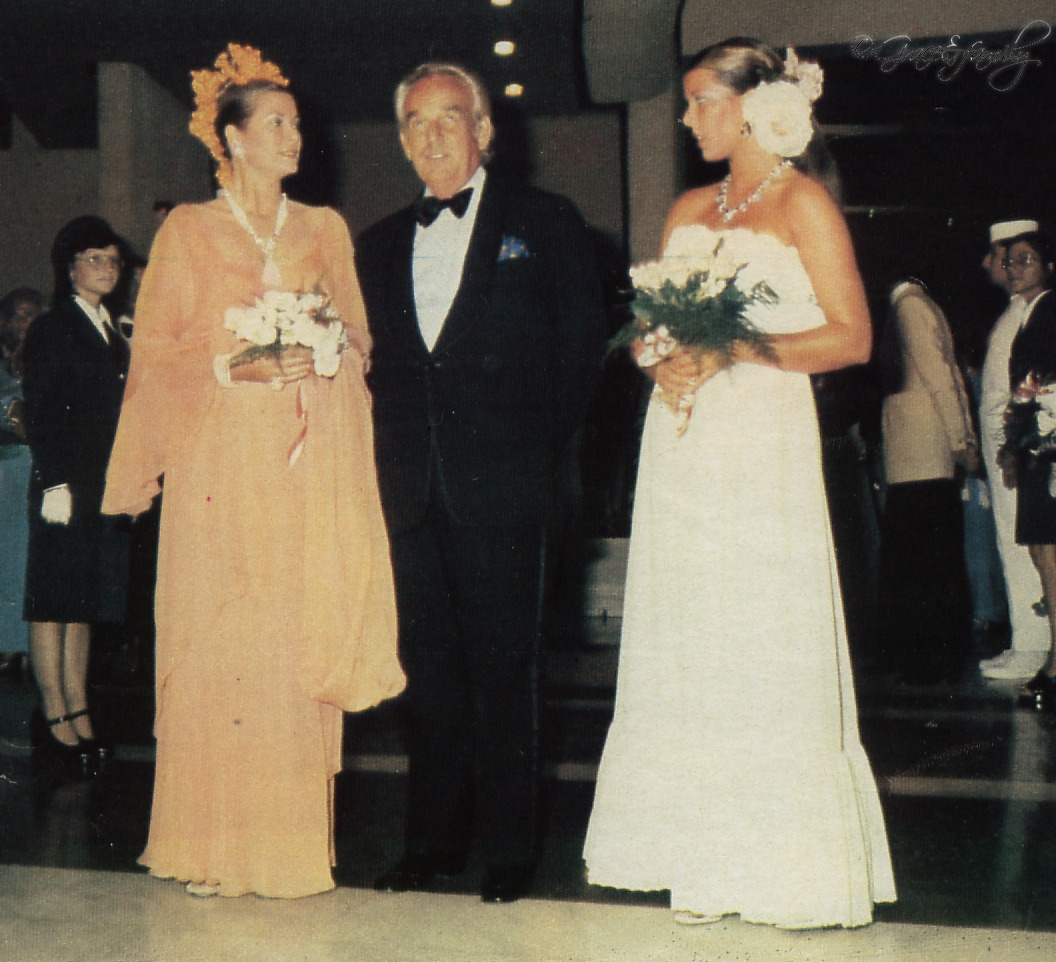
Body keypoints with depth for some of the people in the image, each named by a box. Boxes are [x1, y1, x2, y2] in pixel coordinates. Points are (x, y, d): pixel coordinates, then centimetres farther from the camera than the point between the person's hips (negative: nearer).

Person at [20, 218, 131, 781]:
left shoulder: (113, 333, 17)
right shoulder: (51, 329, -2)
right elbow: (39, 415, -8)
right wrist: (56, 483, -14)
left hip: (106, 485, 7)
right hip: (66, 483, -7)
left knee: (83, 605, 8)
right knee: (54, 602, -2)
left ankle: (77, 714, 12)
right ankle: (56, 719, 2)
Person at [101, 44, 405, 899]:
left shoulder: (325, 230, 15)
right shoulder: (189, 230, 7)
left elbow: (358, 341, 15)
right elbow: (155, 354, 2)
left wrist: (325, 355, -6)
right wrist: (236, 368, -12)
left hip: (309, 469, 3)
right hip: (223, 468, -2)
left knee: (302, 647, -1)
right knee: (217, 646, -5)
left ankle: (294, 842, 7)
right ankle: (215, 845, 5)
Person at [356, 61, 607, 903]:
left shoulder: (545, 223, 5)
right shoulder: (381, 244, 17)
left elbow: (585, 343, 1)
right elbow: (374, 361, 17)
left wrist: (543, 448, -3)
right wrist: (392, 454, 4)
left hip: (500, 485, -4)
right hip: (413, 487, 4)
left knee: (502, 669, 1)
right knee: (429, 669, 10)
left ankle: (509, 849, 11)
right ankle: (434, 839, 21)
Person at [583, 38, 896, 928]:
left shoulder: (803, 203, 0)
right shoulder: (689, 209, 18)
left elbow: (852, 337, -8)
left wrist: (735, 349, -16)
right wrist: (662, 357, -3)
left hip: (763, 444, -6)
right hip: (683, 448, 6)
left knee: (767, 647, -5)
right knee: (687, 647, 4)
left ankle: (787, 868, 6)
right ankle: (707, 862, 12)